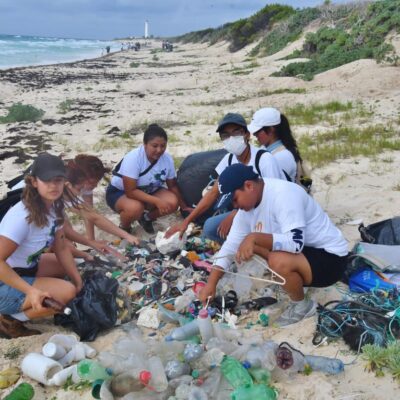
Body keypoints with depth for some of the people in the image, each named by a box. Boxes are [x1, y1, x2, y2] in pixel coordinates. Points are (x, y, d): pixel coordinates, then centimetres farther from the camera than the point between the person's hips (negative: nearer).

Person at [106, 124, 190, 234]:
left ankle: (147, 217, 10)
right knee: (135, 208, -38)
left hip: (147, 191, 5)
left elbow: (172, 185, -2)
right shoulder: (133, 158, -32)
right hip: (119, 192, -5)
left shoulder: (167, 159, -16)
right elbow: (130, 192, -34)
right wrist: (156, 201, -38)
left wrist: (184, 206, -8)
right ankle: (124, 227, -2)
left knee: (173, 202, -20)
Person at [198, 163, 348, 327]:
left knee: (279, 262, -34)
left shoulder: (283, 194, -28)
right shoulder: (248, 203, -3)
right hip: (302, 252, 9)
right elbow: (231, 244, 0)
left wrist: (254, 237, -42)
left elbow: (296, 243, -37)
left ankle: (302, 306, -4)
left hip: (330, 257, -8)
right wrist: (211, 284, -6)